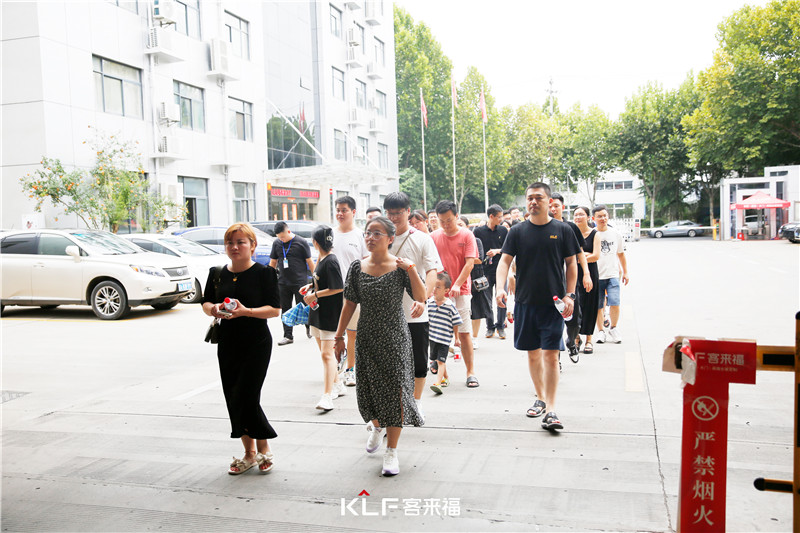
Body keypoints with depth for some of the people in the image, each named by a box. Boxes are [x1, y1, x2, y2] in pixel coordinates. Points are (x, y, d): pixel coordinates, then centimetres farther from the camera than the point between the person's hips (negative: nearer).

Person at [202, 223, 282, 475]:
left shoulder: (264, 272, -7)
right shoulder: (217, 274, 8)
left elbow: (275, 309, -10)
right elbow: (205, 302, 15)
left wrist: (246, 311, -23)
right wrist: (213, 309, -8)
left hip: (257, 343, -5)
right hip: (227, 343, 5)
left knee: (247, 397, -9)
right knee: (233, 400, 8)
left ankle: (264, 450, 14)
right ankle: (249, 453, 24)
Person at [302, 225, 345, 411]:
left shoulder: (331, 261, -17)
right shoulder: (320, 259, 11)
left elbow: (339, 287, -21)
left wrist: (315, 295, -16)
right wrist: (310, 286, 7)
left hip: (329, 314, -10)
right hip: (318, 311, 10)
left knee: (327, 354, -11)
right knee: (324, 352, 17)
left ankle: (327, 396, -10)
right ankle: (337, 385, 31)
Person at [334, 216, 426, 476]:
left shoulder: (399, 267, -8)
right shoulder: (357, 267, 0)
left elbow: (421, 297, -15)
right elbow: (349, 304, 6)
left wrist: (410, 270, -26)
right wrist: (339, 336, 7)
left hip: (395, 338, -3)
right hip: (366, 338, 3)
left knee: (395, 390, -3)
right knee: (368, 388, 10)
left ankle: (391, 450, 10)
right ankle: (376, 426, 44)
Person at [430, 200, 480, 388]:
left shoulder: (466, 235, -1)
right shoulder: (434, 236, 6)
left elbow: (469, 263, -7)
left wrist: (457, 284, -17)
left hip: (460, 291, -2)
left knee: (464, 333, -2)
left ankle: (471, 372, 6)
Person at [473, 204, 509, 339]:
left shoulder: (503, 230, 4)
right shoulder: (479, 231, -1)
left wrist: (497, 251, -10)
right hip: (486, 271, -1)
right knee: (487, 301, 6)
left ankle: (501, 326, 15)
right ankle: (490, 327, 19)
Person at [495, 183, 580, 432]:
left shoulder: (562, 230, 1)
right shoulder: (517, 231, 3)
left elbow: (571, 264, 5)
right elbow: (505, 261, -2)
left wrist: (569, 295, -4)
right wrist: (500, 287, -18)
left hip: (553, 303, -2)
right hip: (525, 302, 2)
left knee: (550, 355, -7)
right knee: (533, 354, 12)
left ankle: (550, 410, -2)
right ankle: (541, 399, 29)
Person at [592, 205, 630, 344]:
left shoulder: (615, 234, 7)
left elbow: (621, 254, 19)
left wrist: (625, 272, 19)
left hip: (612, 275, 1)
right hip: (596, 276, -1)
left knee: (614, 303, -11)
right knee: (598, 306, 4)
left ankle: (613, 329, 10)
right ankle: (600, 331, 20)